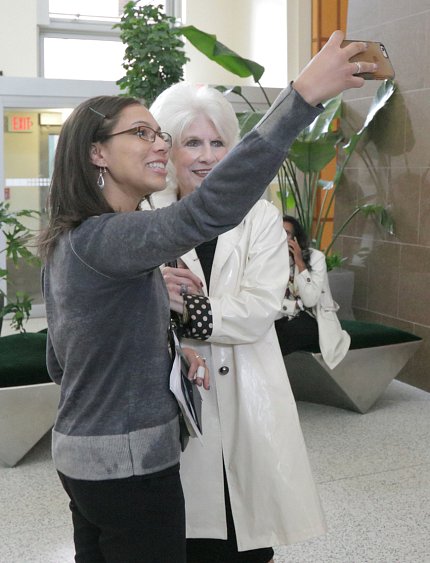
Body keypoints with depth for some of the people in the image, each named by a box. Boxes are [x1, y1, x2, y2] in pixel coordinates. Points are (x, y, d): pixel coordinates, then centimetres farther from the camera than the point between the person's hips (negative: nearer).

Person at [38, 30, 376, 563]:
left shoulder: (65, 245, 8)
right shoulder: (103, 239, -23)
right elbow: (209, 210, -41)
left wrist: (164, 359, 9)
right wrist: (303, 94, -42)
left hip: (79, 458, 10)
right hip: (129, 469, -10)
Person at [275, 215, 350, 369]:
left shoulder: (315, 257, -12)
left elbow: (309, 301, -22)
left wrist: (300, 263, -24)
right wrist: (298, 306, -17)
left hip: (314, 320, -3)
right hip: (286, 319, 3)